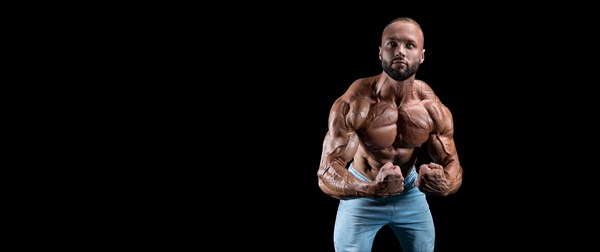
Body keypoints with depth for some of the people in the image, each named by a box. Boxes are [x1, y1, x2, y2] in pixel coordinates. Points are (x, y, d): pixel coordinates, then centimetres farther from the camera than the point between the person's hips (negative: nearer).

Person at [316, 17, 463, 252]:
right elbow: (327, 173, -33)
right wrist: (374, 188, -54)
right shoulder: (351, 105, -29)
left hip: (410, 191, 3)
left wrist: (445, 184, -38)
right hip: (362, 193, -3)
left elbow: (452, 163, -11)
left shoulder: (434, 110, -18)